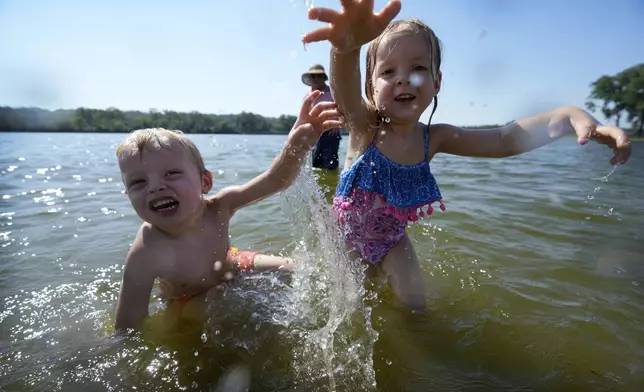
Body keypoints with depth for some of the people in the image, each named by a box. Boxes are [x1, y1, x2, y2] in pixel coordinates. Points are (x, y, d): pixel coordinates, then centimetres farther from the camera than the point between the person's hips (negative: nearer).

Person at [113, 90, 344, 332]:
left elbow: (274, 180, -41)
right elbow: (127, 328, -29)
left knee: (286, 270, 1)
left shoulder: (217, 207, -31)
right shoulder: (144, 255, -38)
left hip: (228, 266, 3)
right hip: (191, 302, -3)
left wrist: (296, 146, -57)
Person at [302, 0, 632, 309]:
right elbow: (345, 89, -51)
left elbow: (505, 140, -22)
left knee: (413, 302, 7)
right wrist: (346, 47, -74)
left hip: (390, 238, 2)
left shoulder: (433, 138, -18)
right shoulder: (365, 126, -28)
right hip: (346, 230, -1)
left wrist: (570, 116, -39)